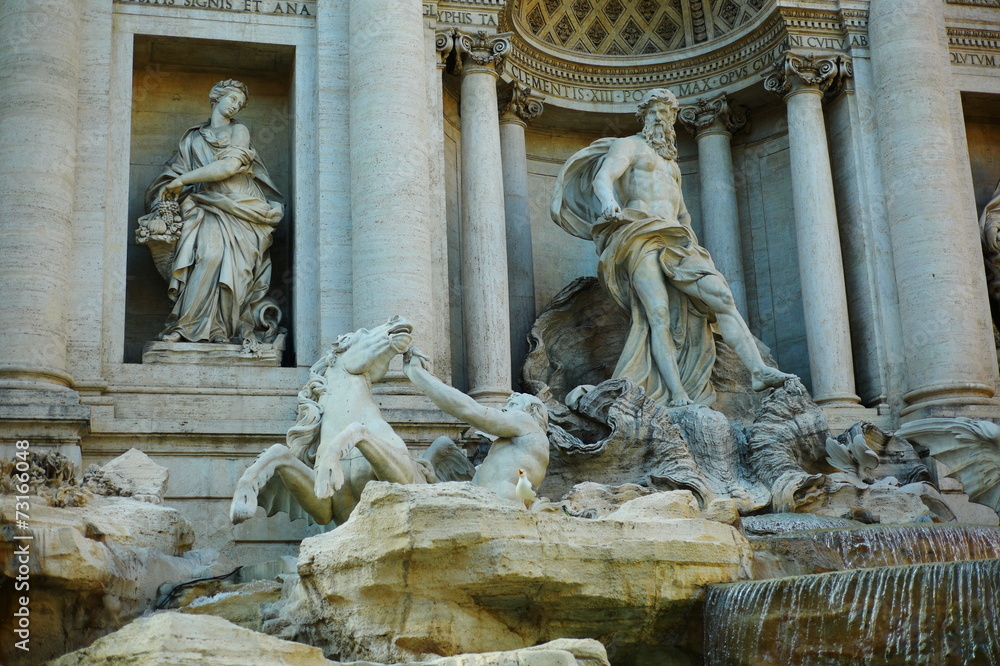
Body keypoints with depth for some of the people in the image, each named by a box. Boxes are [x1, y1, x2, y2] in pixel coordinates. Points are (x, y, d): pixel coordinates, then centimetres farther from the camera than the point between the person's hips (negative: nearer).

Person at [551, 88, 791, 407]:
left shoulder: (670, 161, 32)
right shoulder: (628, 145, 12)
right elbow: (601, 178, -8)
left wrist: (691, 240, 18)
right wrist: (609, 201, -31)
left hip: (676, 240, 6)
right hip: (640, 238, -6)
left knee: (721, 295, -14)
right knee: (658, 313, -21)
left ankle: (759, 371, -23)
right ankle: (677, 396, -29)